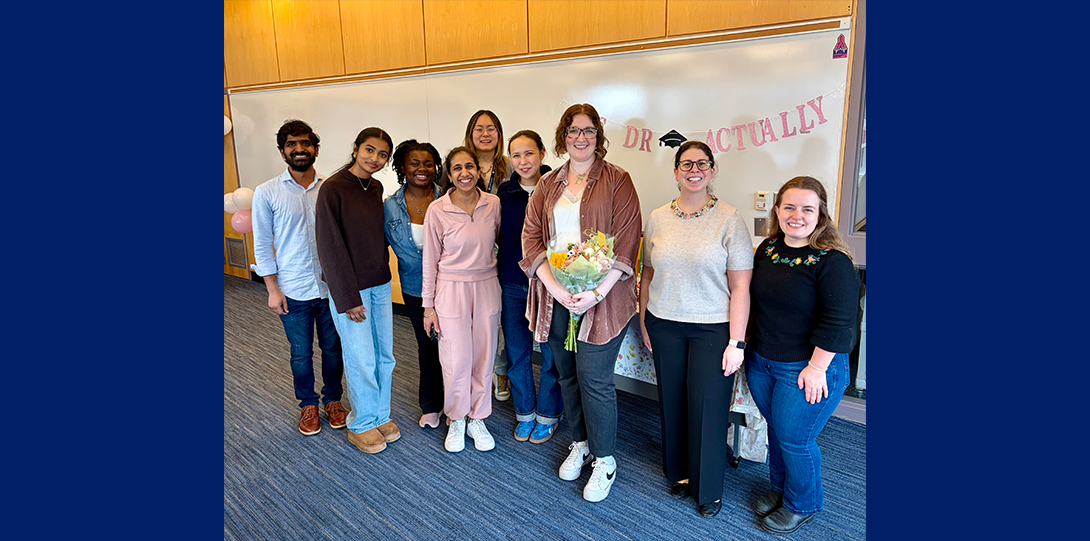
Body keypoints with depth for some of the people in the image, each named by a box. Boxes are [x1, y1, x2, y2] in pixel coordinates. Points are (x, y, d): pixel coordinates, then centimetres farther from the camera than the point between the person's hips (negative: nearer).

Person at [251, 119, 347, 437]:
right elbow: (262, 245, -1)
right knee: (301, 353, 13)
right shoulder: (267, 193, -4)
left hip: (331, 287, 1)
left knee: (333, 348, 14)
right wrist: (272, 289, -5)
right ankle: (308, 405, 34)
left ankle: (333, 399, 35)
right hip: (293, 291, -1)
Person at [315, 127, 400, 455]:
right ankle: (361, 424, 23)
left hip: (380, 284, 6)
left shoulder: (376, 188, 5)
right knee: (362, 359, 3)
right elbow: (330, 249, -15)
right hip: (349, 288, -6)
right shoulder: (333, 189, -14)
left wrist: (383, 272, 10)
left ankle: (380, 415, 31)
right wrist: (347, 299, -15)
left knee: (384, 355, 13)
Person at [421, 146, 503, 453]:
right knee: (457, 360, 3)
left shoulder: (493, 204, -3)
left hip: (487, 287, 3)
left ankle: (477, 419, 30)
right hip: (451, 290, -2)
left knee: (484, 357, 10)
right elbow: (430, 260, -3)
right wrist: (428, 305, -2)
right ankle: (456, 421, 26)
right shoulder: (437, 210, -9)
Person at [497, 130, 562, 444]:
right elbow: (500, 237, 12)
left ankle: (547, 415, 30)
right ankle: (525, 413, 34)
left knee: (551, 354, 8)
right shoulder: (504, 192, 3)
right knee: (516, 353, 13)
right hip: (513, 285, 4)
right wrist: (498, 281, 10)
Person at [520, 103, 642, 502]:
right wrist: (555, 287, -10)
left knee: (594, 378, -2)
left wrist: (596, 293, -17)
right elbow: (531, 237, 5)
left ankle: (604, 460, 18)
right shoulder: (548, 185, 12)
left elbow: (626, 242, -8)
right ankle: (580, 443, 34)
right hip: (555, 295, 4)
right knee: (566, 374, 13)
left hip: (600, 297, -4)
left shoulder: (617, 180, 0)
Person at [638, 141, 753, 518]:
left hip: (712, 329, -3)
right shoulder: (658, 218, 4)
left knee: (708, 408, 4)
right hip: (664, 326, 3)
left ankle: (708, 489, 26)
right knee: (672, 402, 13)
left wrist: (736, 342, -10)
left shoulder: (729, 219, -7)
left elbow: (740, 287, -8)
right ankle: (679, 473, 35)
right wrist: (644, 322, 8)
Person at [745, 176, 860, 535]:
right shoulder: (767, 249, 3)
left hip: (807, 369, -6)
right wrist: (747, 345, 14)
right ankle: (780, 488, 43)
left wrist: (816, 367, -19)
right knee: (776, 429, 21)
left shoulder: (832, 261, -18)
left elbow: (837, 322, -20)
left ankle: (802, 505, 31)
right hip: (761, 363, 6)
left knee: (793, 438, 6)